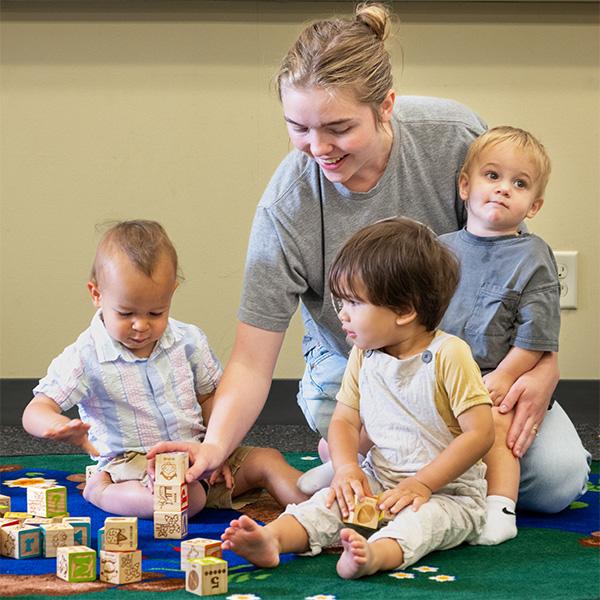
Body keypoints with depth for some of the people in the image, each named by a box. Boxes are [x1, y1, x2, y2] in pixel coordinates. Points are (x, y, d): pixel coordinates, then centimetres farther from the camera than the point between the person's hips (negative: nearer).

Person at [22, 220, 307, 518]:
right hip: (131, 463, -5)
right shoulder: (85, 358, -12)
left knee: (268, 460, -8)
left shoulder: (188, 340, 1)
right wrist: (63, 428, -41)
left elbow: (208, 396, 13)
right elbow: (35, 412, -17)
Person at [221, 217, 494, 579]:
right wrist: (347, 468, -11)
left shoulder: (448, 355, -13)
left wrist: (421, 484, -20)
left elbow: (480, 433, -16)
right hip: (379, 481, 6)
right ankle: (272, 538, -44)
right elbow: (345, 420, 12)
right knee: (330, 502, -20)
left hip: (447, 491, -6)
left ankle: (376, 554, -66)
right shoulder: (363, 357, 7)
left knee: (422, 518, -36)